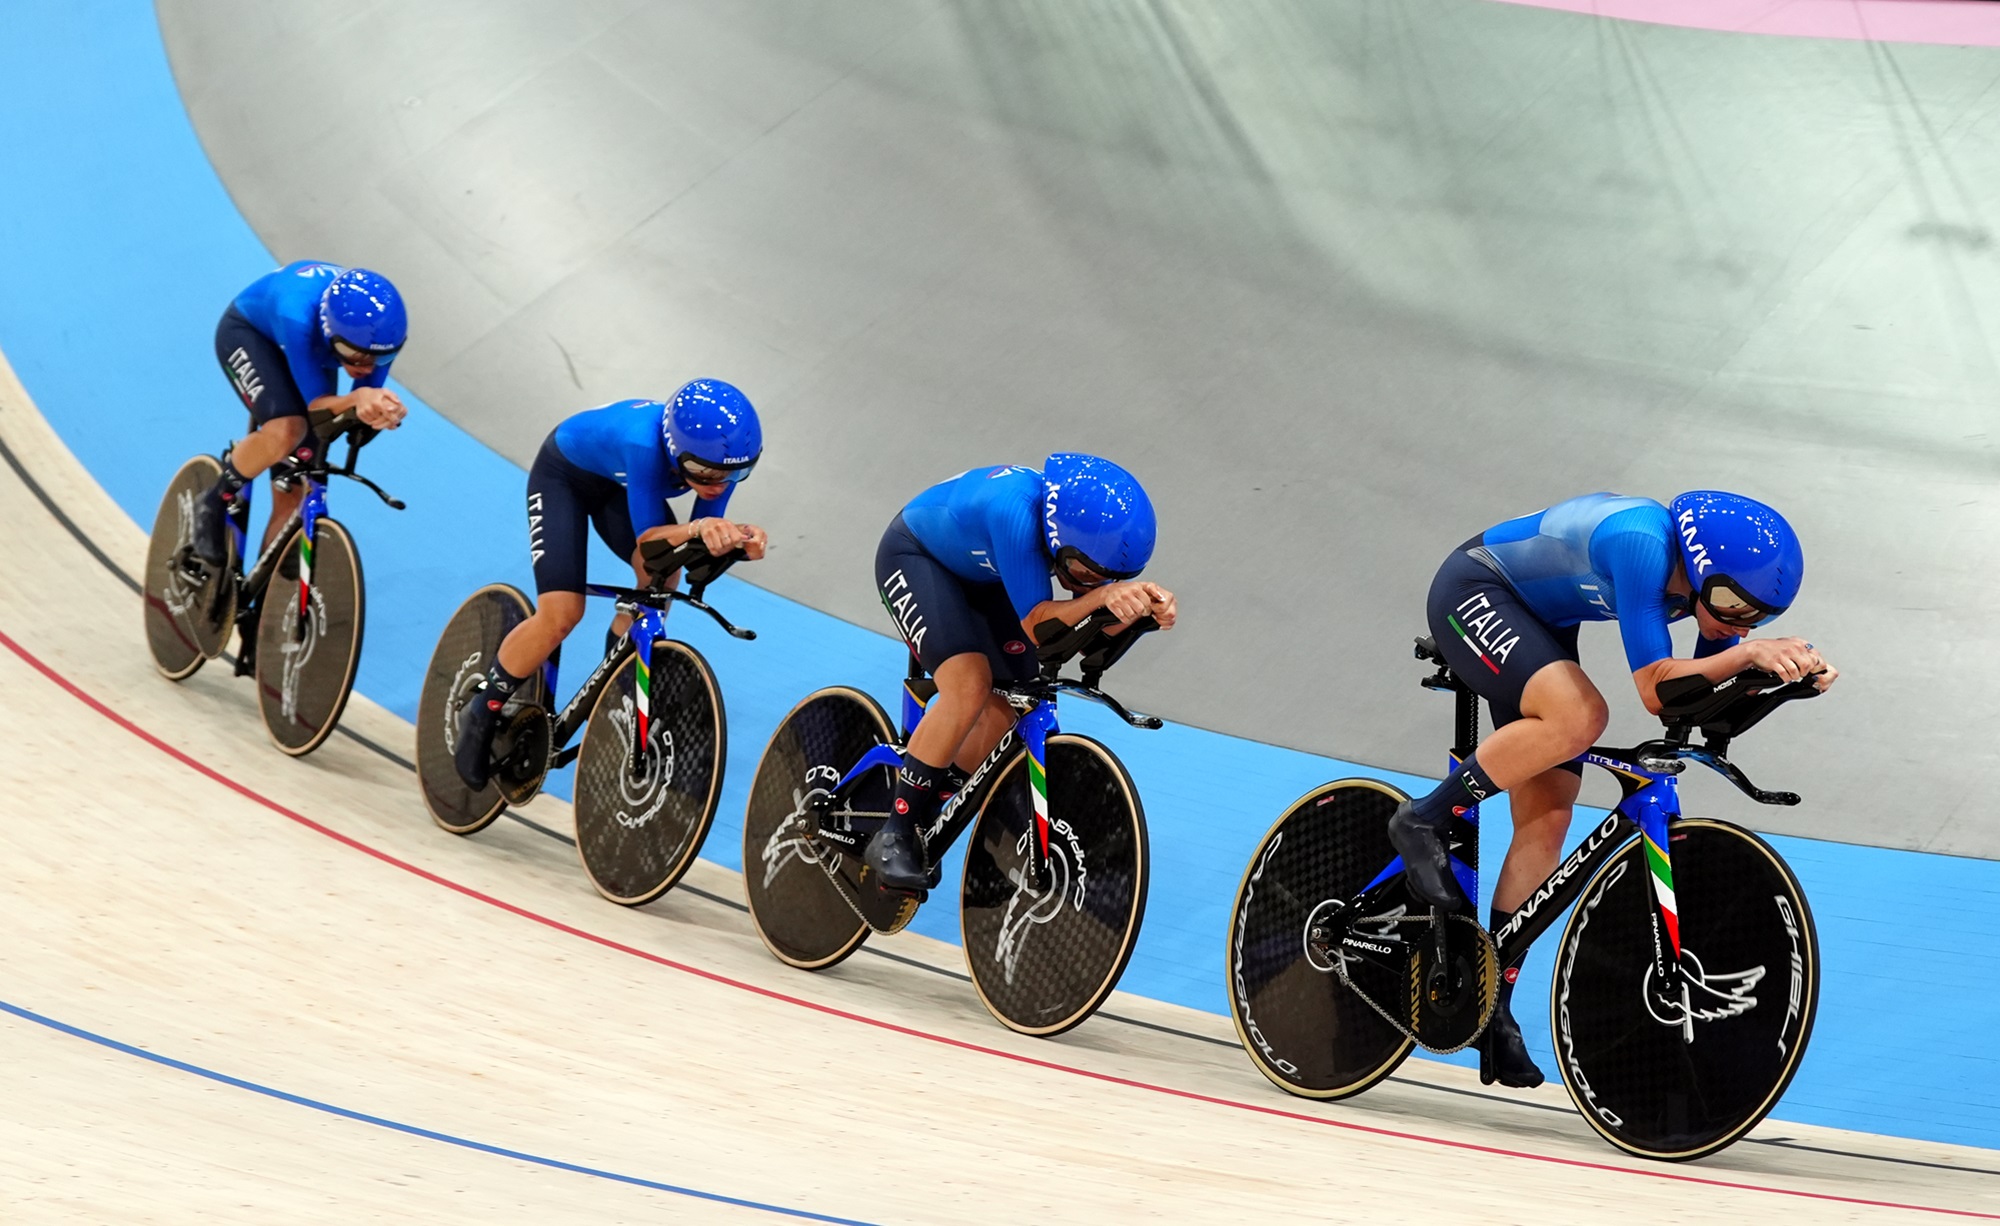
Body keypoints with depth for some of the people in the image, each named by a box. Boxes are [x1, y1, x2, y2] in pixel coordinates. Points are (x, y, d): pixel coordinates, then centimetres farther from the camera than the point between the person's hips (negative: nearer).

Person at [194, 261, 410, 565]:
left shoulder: (382, 329, -32)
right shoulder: (299, 318, -44)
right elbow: (317, 404, -38)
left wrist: (372, 407, -48)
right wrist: (358, 397, -59)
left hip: (312, 349, 5)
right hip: (248, 332, -4)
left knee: (292, 493, -2)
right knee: (285, 432, -33)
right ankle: (215, 504, -6)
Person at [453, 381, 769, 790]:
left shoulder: (725, 455, -28)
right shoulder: (645, 445, -44)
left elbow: (705, 537, -20)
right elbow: (648, 539, -39)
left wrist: (736, 536, -42)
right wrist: (697, 528, -58)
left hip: (617, 483, 6)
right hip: (564, 474, -6)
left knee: (662, 575, -18)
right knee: (561, 615, -17)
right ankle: (481, 713, 5)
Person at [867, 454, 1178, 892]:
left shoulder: (1093, 530, -22)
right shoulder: (1017, 513, -41)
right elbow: (1037, 625, -38)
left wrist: (1143, 606, -39)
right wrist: (1102, 595, -53)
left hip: (980, 573, 7)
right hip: (915, 556, -7)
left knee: (1008, 701, -3)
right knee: (969, 687, -25)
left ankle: (922, 827, 13)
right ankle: (892, 837, -14)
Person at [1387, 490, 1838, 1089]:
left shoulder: (1712, 576, -10)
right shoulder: (1644, 546, -34)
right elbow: (1656, 690, -34)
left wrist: (1792, 669, -22)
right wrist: (1749, 650, -42)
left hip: (1538, 625, 8)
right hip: (1474, 592, -8)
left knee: (1547, 820, -2)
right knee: (1580, 716, -34)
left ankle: (1493, 1007, 4)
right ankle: (1424, 820, -15)